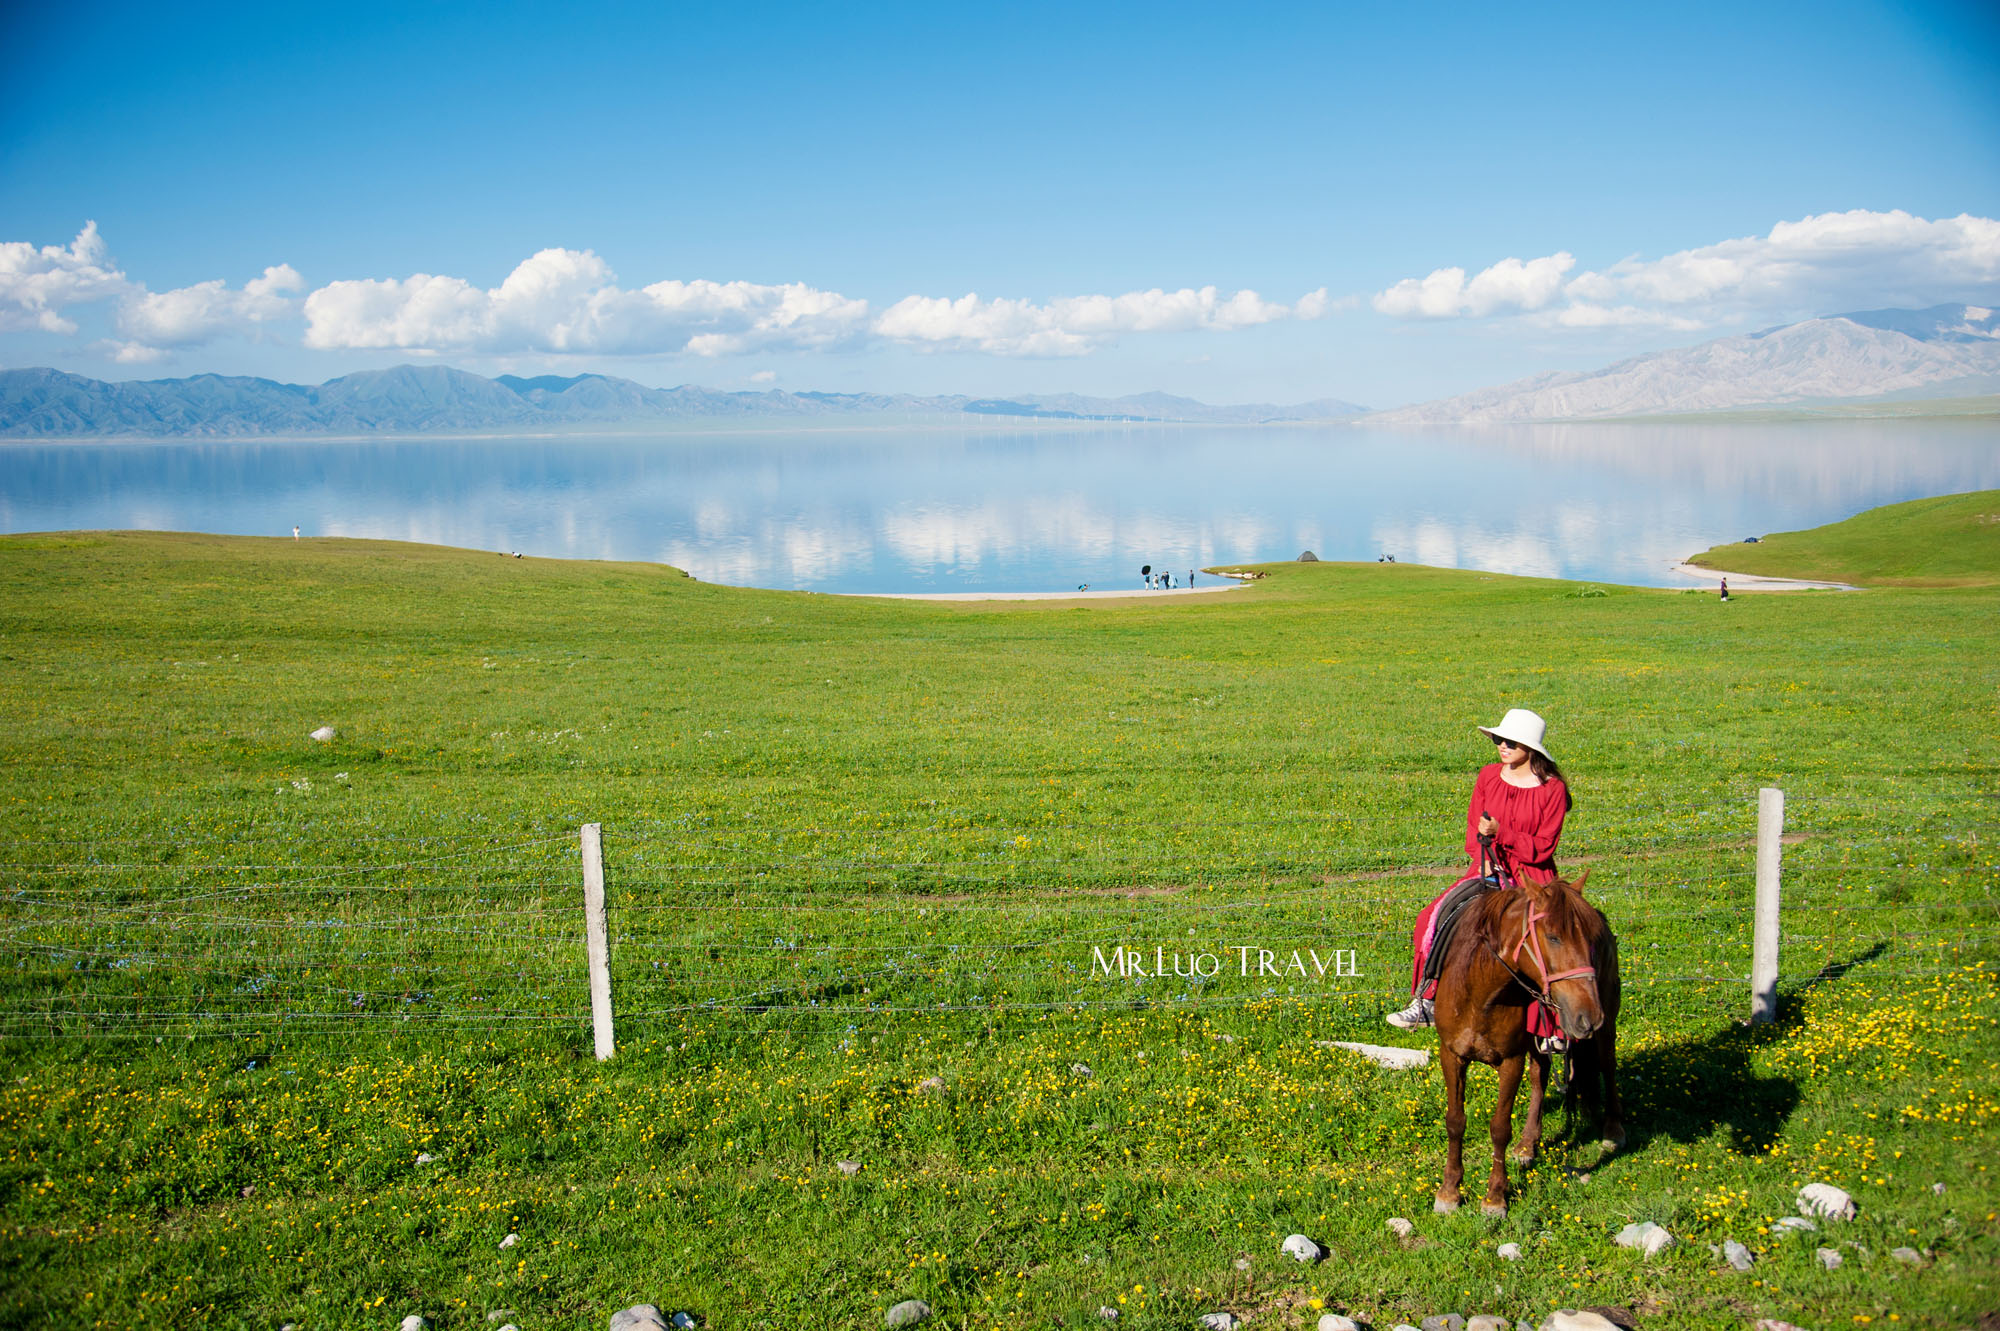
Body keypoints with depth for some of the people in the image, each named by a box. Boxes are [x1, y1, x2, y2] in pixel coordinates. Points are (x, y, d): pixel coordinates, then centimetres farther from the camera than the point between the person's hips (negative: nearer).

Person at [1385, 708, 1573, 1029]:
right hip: (1490, 869, 4)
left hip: (1532, 876, -4)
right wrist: (1484, 857, -8)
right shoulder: (1488, 776, 7)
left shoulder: (1553, 789, -6)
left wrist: (1500, 833, -21)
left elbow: (1543, 847, -8)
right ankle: (1427, 1001, -10)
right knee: (1435, 918, -17)